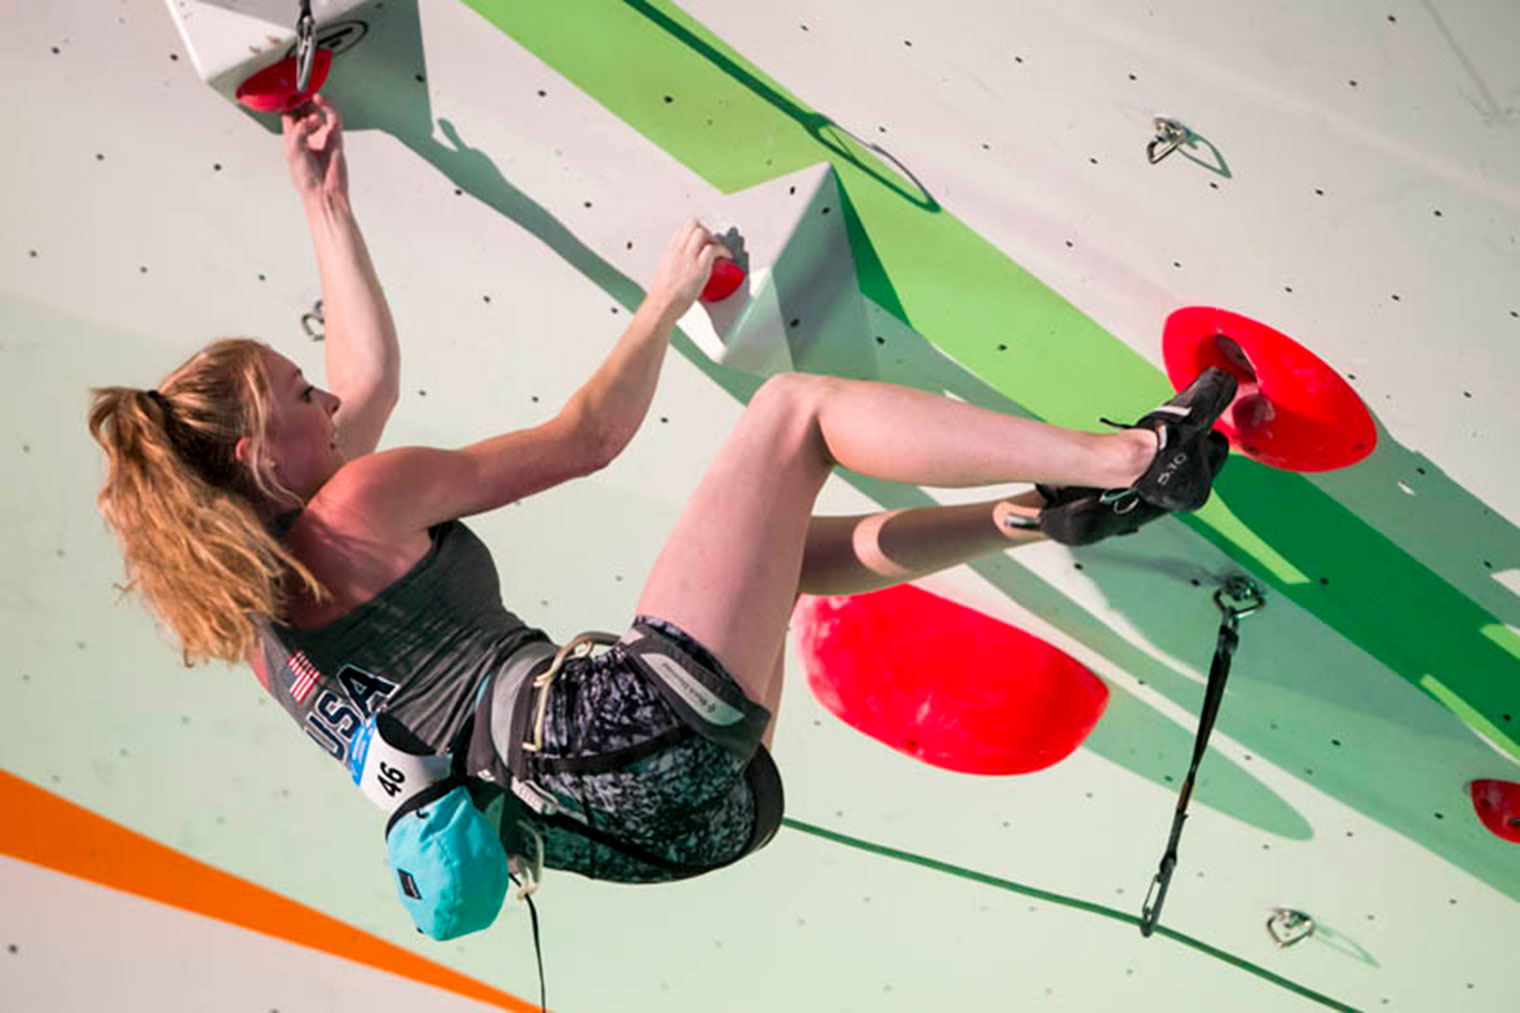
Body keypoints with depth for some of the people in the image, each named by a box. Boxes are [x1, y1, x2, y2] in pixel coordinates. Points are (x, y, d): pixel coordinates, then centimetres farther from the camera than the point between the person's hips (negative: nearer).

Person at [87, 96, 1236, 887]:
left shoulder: (252, 595, 21)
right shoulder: (358, 504, -4)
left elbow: (373, 377, 32)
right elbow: (591, 434, 0)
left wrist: (326, 208, 36)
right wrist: (668, 295, 13)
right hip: (637, 730, -10)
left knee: (788, 540, 28)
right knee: (792, 408, -3)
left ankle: (1050, 511, 19)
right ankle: (1131, 459, -5)